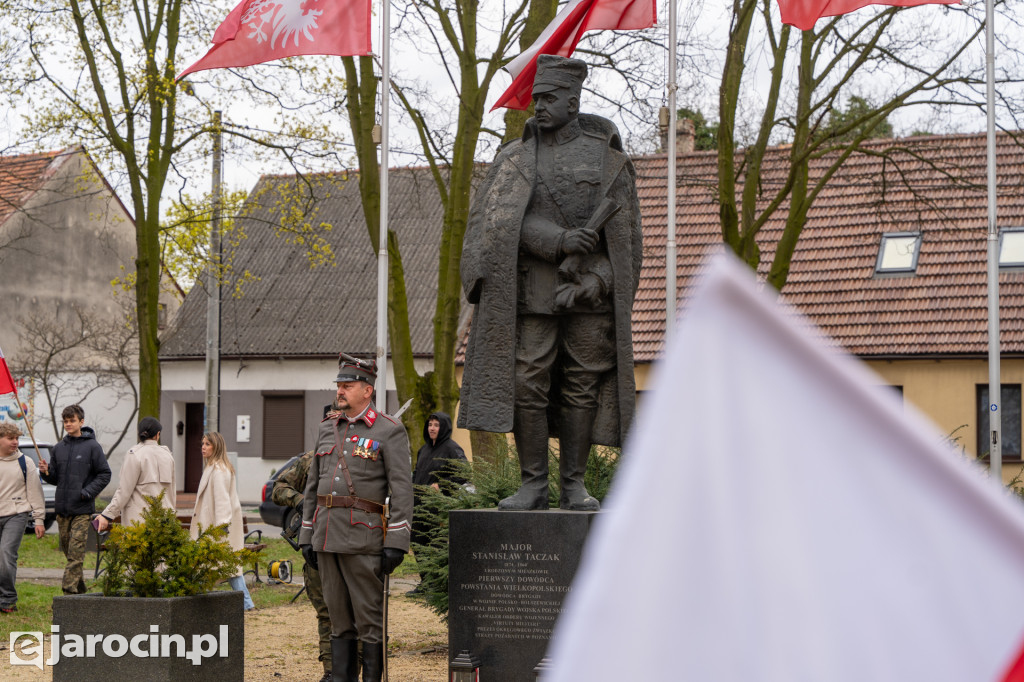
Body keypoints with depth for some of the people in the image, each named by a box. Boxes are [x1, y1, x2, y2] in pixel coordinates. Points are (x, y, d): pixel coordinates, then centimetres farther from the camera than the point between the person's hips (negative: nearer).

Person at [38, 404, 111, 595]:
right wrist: (46, 472, -5)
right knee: (68, 551, 10)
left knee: (76, 554, -10)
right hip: (62, 508, 6)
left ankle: (69, 592, -14)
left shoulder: (92, 446, -3)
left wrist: (87, 492, -13)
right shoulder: (59, 448, 12)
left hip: (82, 509, -5)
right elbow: (55, 478, 17)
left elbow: (105, 474, -3)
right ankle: (79, 590, 22)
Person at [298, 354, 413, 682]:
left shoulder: (390, 432, -5)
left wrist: (396, 543, -15)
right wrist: (307, 537, 13)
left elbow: (402, 490, -9)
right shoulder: (327, 428, 13)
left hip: (363, 538, -6)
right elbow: (313, 485, 17)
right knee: (339, 618, 10)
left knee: (369, 617, -1)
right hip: (327, 537, 6)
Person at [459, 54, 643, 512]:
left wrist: (593, 281, -13)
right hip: (532, 294, 1)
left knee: (583, 385, 1)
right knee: (526, 385, -4)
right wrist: (559, 242, -21)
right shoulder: (516, 157, 8)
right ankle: (532, 485, 4)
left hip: (591, 292, -1)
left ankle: (574, 487, 9)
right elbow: (501, 221, -5)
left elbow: (623, 234, 1)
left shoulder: (608, 159, 5)